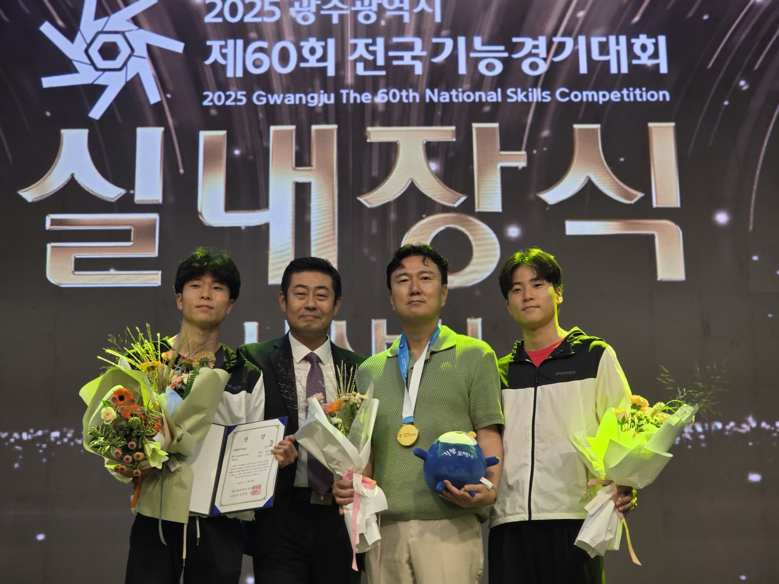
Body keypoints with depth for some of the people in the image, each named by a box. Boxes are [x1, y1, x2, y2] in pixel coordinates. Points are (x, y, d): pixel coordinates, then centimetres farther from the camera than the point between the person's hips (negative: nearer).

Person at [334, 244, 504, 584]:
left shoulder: (475, 356, 8)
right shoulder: (370, 371, 18)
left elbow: (489, 436, 2)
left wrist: (488, 489, -16)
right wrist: (351, 486, -1)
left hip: (450, 526, -3)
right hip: (384, 528, 3)